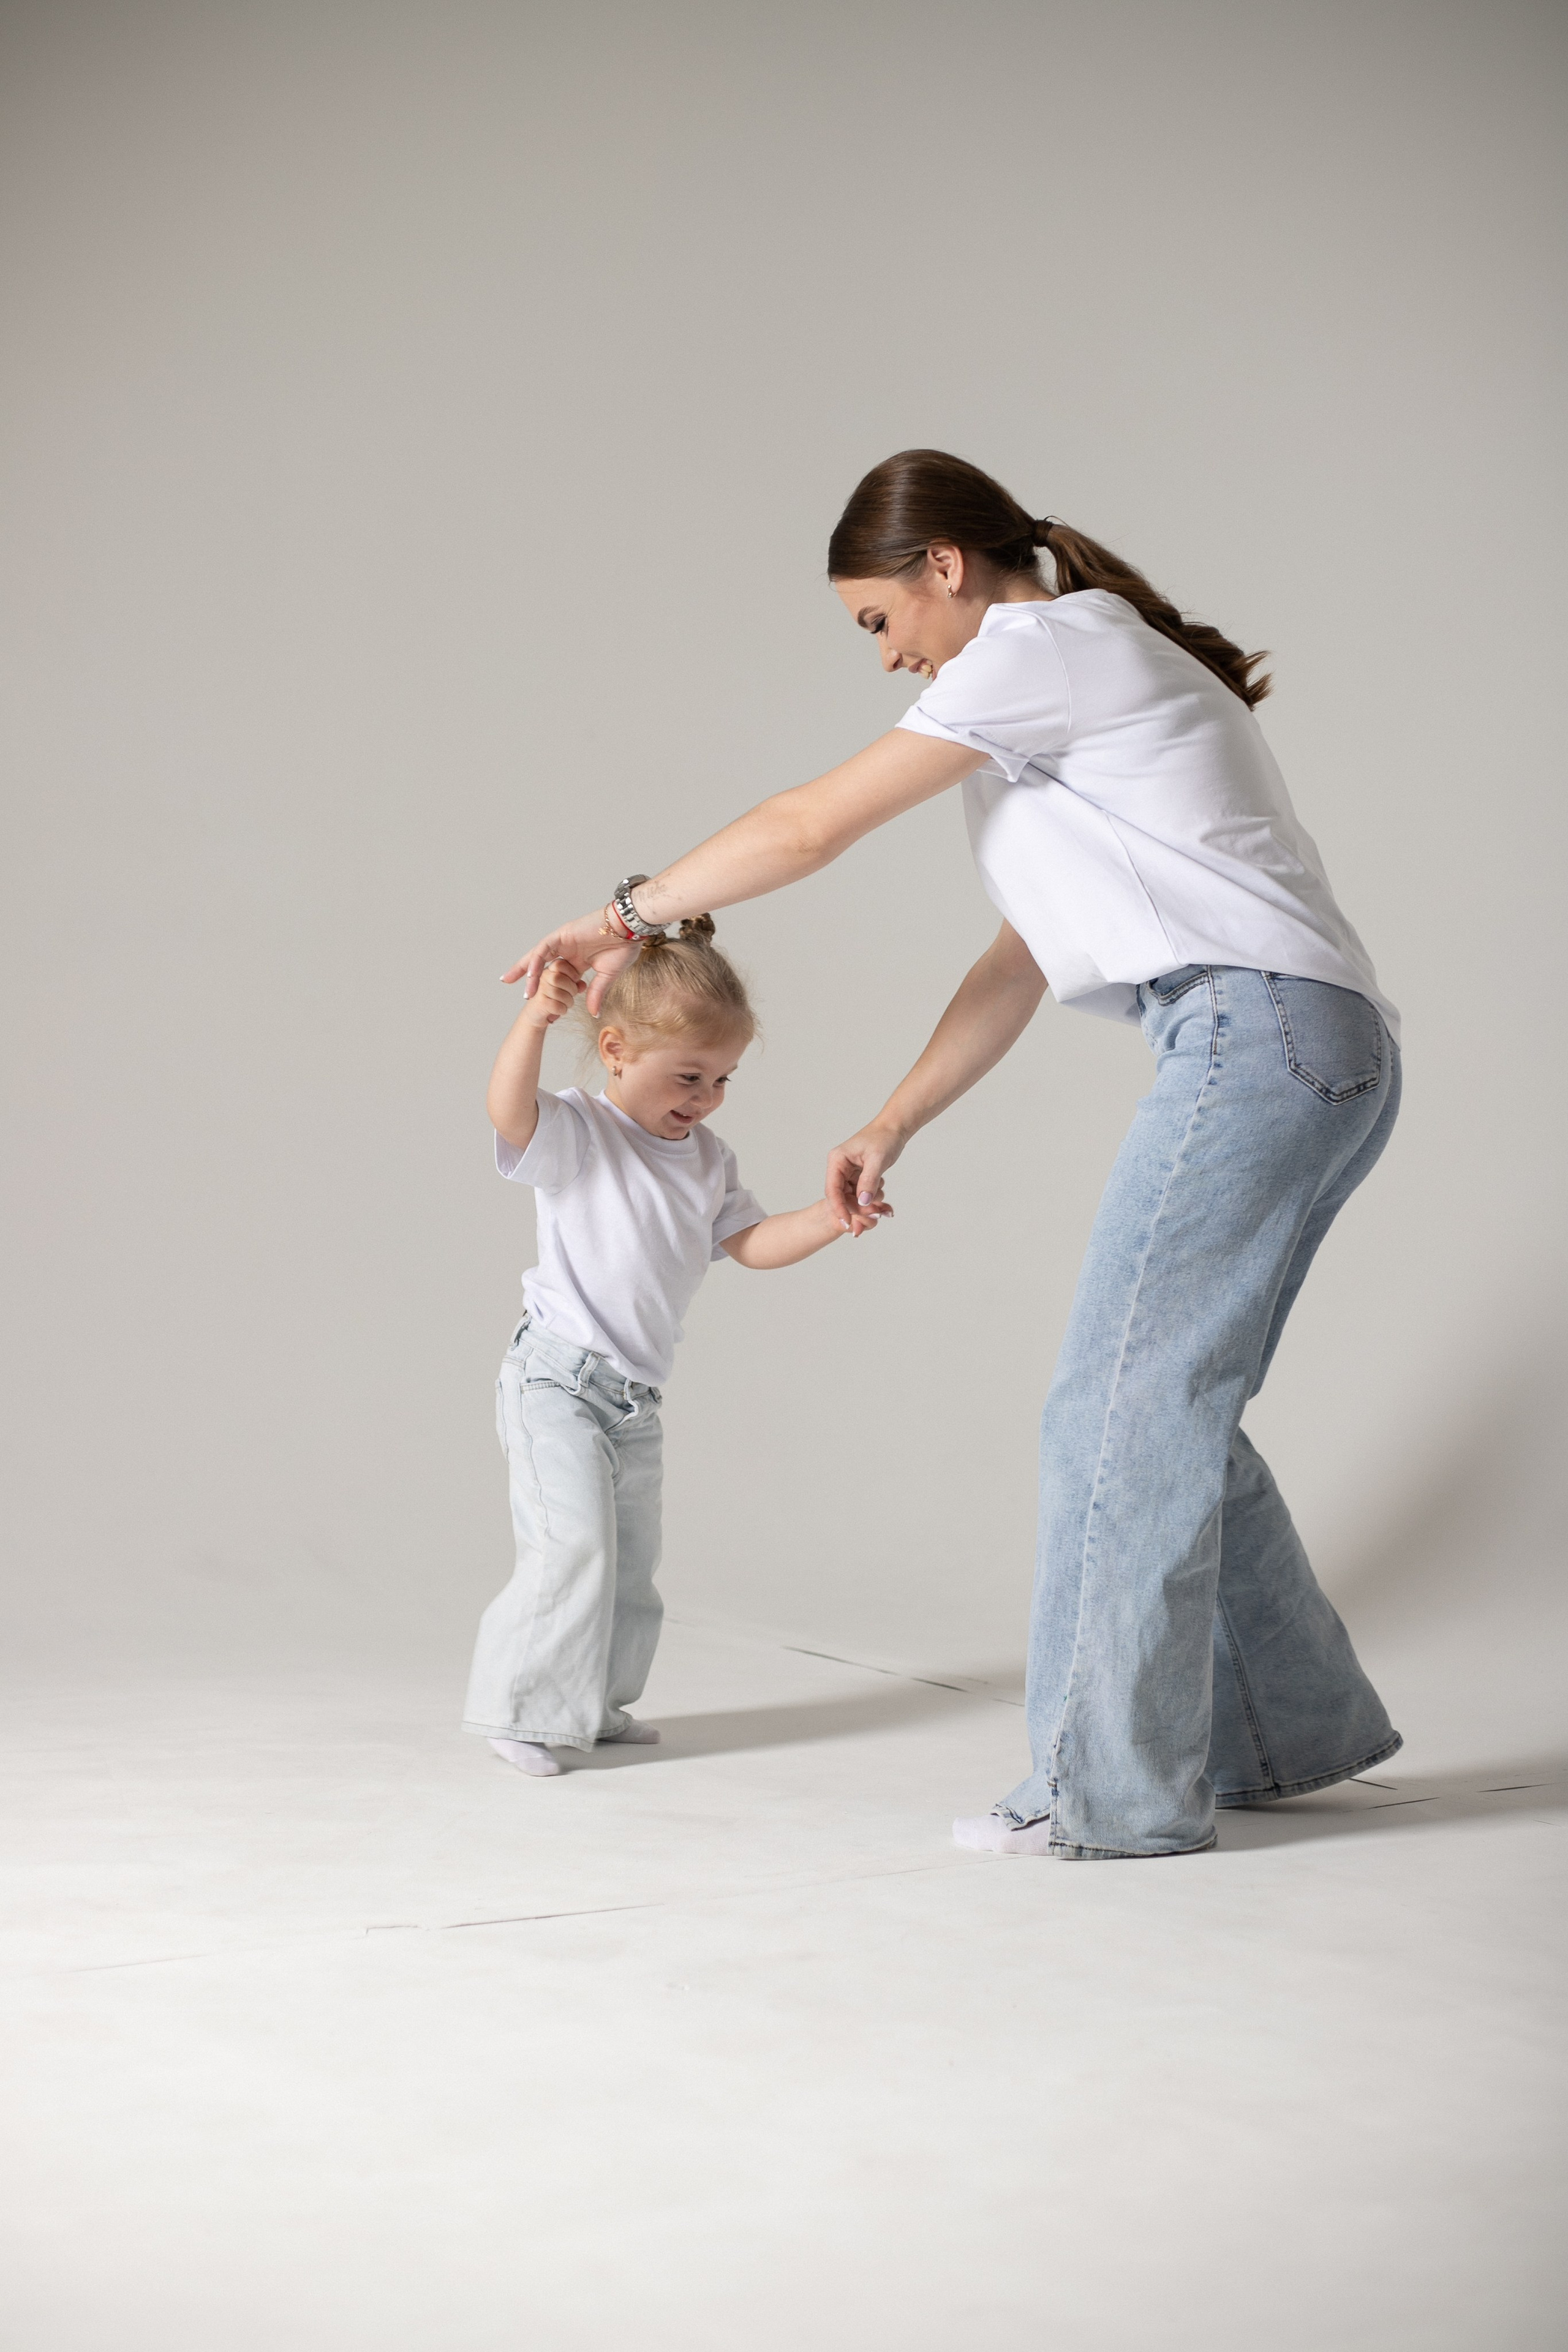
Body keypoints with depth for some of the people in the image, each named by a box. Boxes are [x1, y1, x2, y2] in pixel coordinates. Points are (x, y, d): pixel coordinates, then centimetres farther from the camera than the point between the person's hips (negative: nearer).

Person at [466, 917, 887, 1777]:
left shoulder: (707, 1159, 10)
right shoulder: (575, 1134, -13)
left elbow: (750, 1240, 14)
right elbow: (510, 1110, -33)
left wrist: (828, 1220, -3)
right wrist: (536, 1021, -49)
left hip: (637, 1398, 8)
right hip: (556, 1384, -8)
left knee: (632, 1560, 14)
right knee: (572, 1546, -16)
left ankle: (597, 1704, 29)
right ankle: (522, 1711, -3)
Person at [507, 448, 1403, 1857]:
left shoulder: (1044, 642, -3)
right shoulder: (1089, 681, 27)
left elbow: (811, 828, -4)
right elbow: (1020, 965, 24)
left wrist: (629, 916, 9)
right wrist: (890, 1131, 20)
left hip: (1256, 1034, -10)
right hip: (1331, 1055, 10)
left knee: (1118, 1413, -6)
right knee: (1172, 1413, 14)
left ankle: (1112, 1792, -1)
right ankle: (1300, 1731, 23)